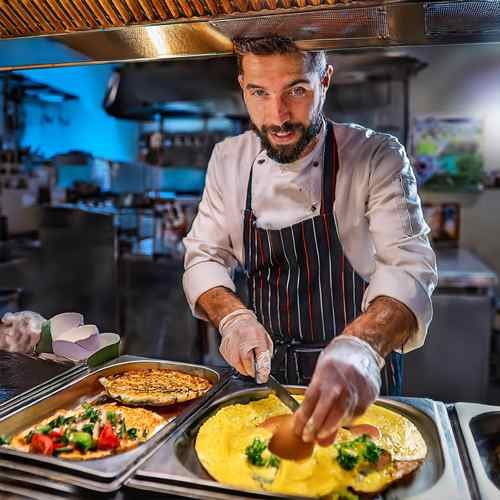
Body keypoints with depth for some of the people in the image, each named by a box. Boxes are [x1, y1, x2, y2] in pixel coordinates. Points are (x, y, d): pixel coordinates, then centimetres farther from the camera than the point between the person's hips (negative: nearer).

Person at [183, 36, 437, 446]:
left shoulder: (378, 157, -17)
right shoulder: (228, 159, -4)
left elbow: (408, 267, -27)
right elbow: (204, 257, -1)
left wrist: (359, 348, -47)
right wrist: (234, 317, -21)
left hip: (360, 380, -3)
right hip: (266, 370, 4)